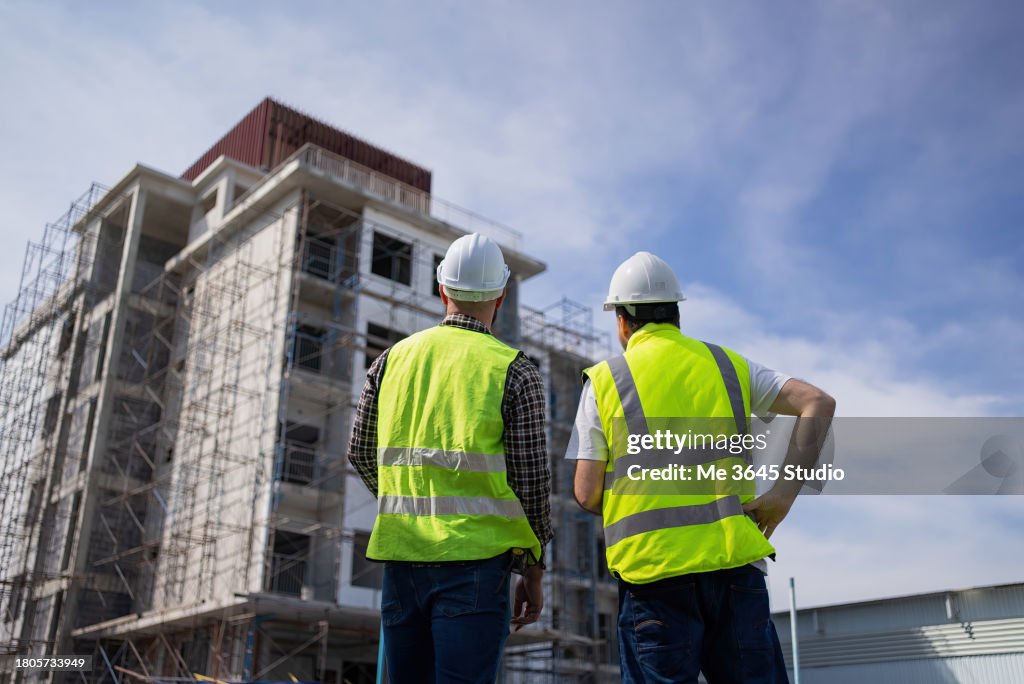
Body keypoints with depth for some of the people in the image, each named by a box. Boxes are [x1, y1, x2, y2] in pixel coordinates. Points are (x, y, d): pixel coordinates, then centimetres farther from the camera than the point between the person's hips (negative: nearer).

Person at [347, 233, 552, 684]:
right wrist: (534, 570, 6)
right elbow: (530, 478, -5)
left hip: (401, 555, 4)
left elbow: (360, 453, 14)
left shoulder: (393, 359, 9)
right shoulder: (515, 372, -3)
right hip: (474, 561, -4)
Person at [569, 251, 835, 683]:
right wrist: (784, 492, 1)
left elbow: (587, 494, -1)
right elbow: (818, 403, 3)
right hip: (735, 559, 3)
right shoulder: (729, 364, 13)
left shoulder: (604, 380, 4)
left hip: (652, 564, -2)